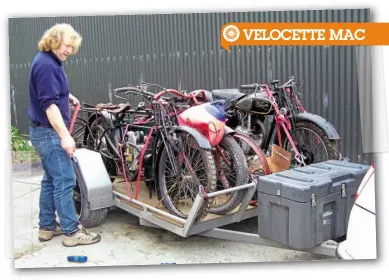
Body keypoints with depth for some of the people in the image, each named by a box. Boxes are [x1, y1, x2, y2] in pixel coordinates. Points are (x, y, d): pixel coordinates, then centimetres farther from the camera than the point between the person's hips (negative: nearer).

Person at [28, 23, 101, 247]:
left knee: (51, 180, 14)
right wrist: (65, 135, -30)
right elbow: (48, 103, -26)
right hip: (49, 132, -10)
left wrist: (67, 96, 15)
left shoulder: (51, 62, 13)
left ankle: (47, 226, 23)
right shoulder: (45, 64, -18)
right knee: (65, 181, -6)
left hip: (45, 131, 10)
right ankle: (71, 232, 1)